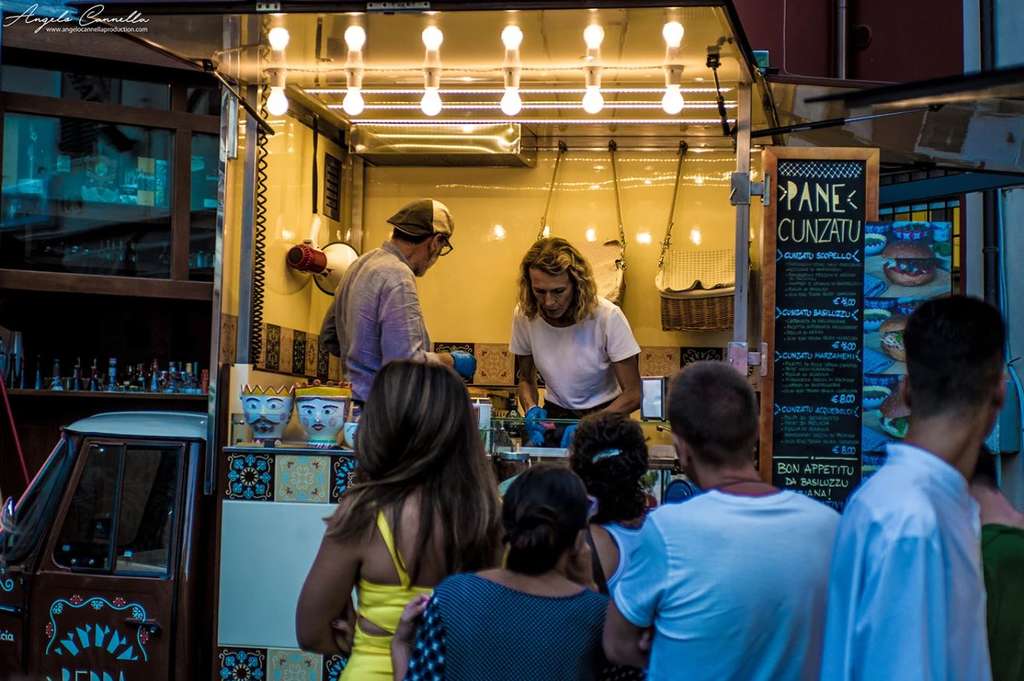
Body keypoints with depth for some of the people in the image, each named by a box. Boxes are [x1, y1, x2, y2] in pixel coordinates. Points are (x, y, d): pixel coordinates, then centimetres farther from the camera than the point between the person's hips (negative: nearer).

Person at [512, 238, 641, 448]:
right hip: (556, 415, 3)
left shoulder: (607, 317, -20)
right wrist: (531, 410, -15)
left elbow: (633, 394, -15)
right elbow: (526, 380, 7)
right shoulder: (524, 315, -10)